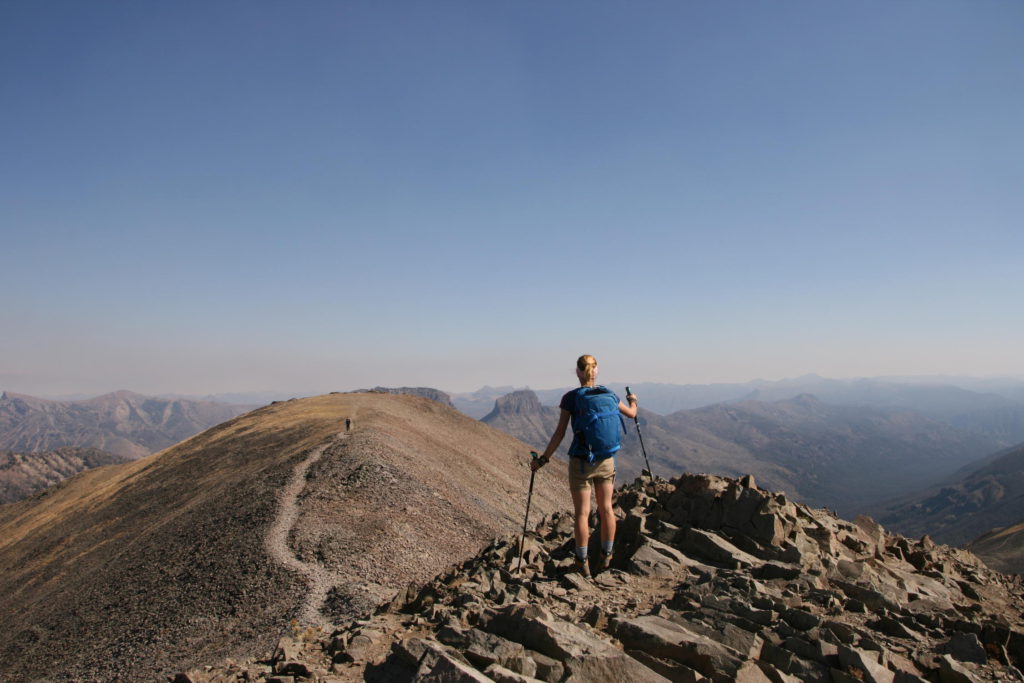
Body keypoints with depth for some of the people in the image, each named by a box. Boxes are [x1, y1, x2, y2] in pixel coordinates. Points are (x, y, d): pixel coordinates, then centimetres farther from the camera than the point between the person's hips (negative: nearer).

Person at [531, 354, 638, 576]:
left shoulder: (570, 398, -11)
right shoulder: (609, 395, -1)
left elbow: (559, 434, -12)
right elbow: (631, 414, 17)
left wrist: (543, 459, -4)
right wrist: (633, 400, 39)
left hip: (581, 462, -3)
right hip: (606, 460, 4)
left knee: (582, 513, 5)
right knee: (606, 508, 16)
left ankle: (583, 563, 12)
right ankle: (606, 557, 28)